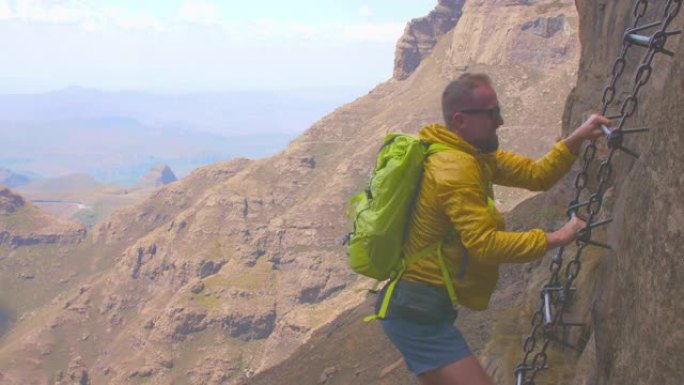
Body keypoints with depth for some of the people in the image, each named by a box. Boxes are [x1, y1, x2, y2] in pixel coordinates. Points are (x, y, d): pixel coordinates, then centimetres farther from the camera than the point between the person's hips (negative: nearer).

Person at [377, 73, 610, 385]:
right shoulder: (455, 168, -19)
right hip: (418, 312, -11)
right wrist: (554, 239, -17)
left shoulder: (476, 154, 11)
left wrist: (577, 139, 0)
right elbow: (485, 245, -24)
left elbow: (536, 175, 12)